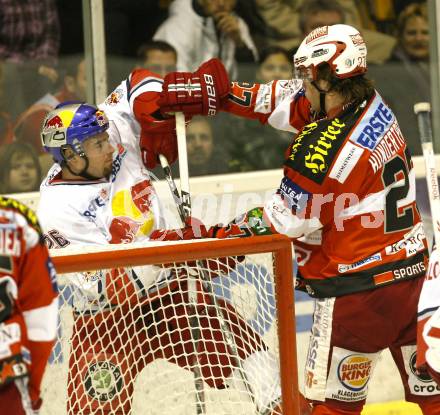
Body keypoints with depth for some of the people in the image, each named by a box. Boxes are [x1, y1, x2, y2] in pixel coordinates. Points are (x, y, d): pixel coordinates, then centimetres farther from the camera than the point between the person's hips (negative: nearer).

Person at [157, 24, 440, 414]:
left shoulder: (321, 149, -22)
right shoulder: (373, 105, 1)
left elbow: (283, 222, -13)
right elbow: (291, 100, 10)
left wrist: (223, 237, 1)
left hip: (358, 285, -8)